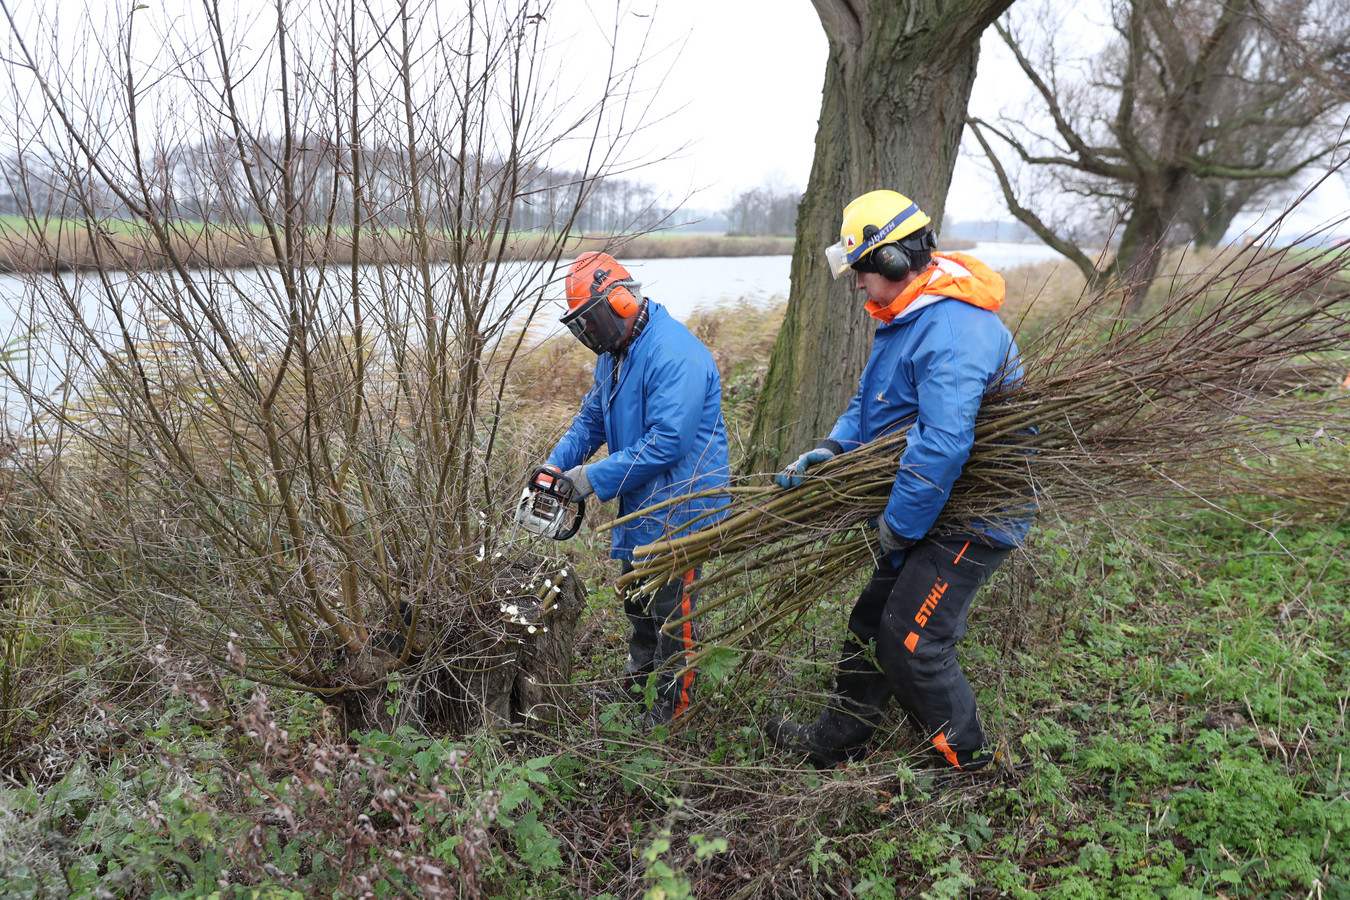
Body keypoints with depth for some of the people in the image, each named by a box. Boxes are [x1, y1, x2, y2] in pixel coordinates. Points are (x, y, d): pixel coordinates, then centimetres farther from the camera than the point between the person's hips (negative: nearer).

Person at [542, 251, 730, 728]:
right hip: (637, 503, 10)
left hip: (679, 504, -10)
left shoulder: (675, 355, -25)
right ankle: (636, 676, 47)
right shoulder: (615, 356, 8)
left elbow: (665, 443, -31)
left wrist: (593, 478, -26)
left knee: (670, 608, 1)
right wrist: (554, 466, 2)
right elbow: (591, 418, 18)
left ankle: (673, 706, 18)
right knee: (636, 598, 25)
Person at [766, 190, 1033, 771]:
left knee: (910, 640, -9)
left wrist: (899, 525, -25)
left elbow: (945, 443, -35)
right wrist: (829, 450, -1)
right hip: (938, 505, 10)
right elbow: (870, 404, 17)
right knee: (873, 620, 15)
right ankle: (836, 742, 30)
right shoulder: (907, 318, 9)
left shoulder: (953, 330, -27)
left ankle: (969, 763, 11)